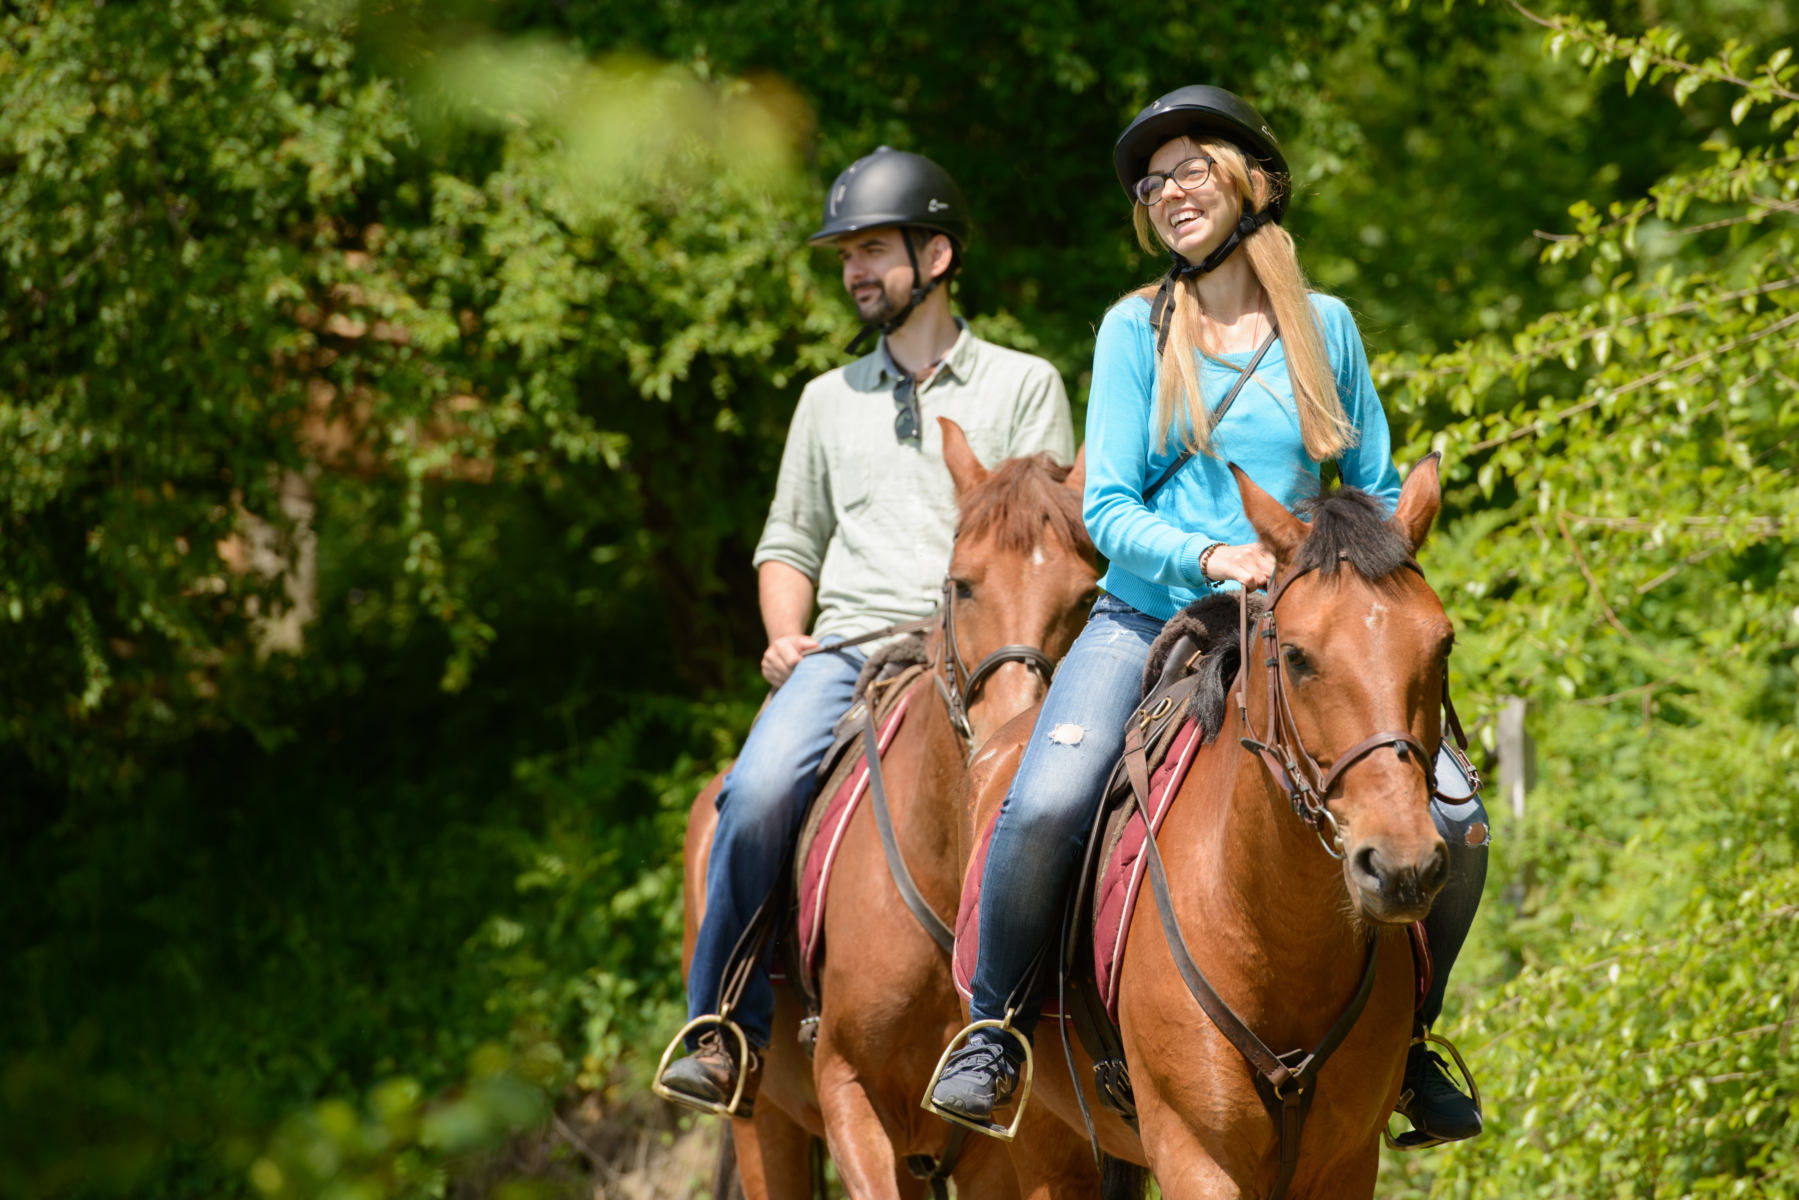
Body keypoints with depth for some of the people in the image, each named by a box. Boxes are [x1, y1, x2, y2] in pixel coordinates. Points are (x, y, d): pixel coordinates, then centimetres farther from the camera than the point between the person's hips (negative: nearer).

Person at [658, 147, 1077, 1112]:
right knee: (760, 790, -27)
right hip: (846, 645, 2)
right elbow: (789, 542, 25)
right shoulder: (829, 400, 23)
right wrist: (784, 636, 5)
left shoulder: (1024, 385, 12)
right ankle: (724, 1028, -18)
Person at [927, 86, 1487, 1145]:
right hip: (1148, 621, -2)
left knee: (1452, 825, -16)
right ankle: (994, 1022, -6)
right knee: (1044, 807, -30)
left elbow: (1379, 492, 14)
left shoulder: (1326, 326, 7)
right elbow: (1108, 510, -2)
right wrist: (1211, 556, -20)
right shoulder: (1136, 329, 3)